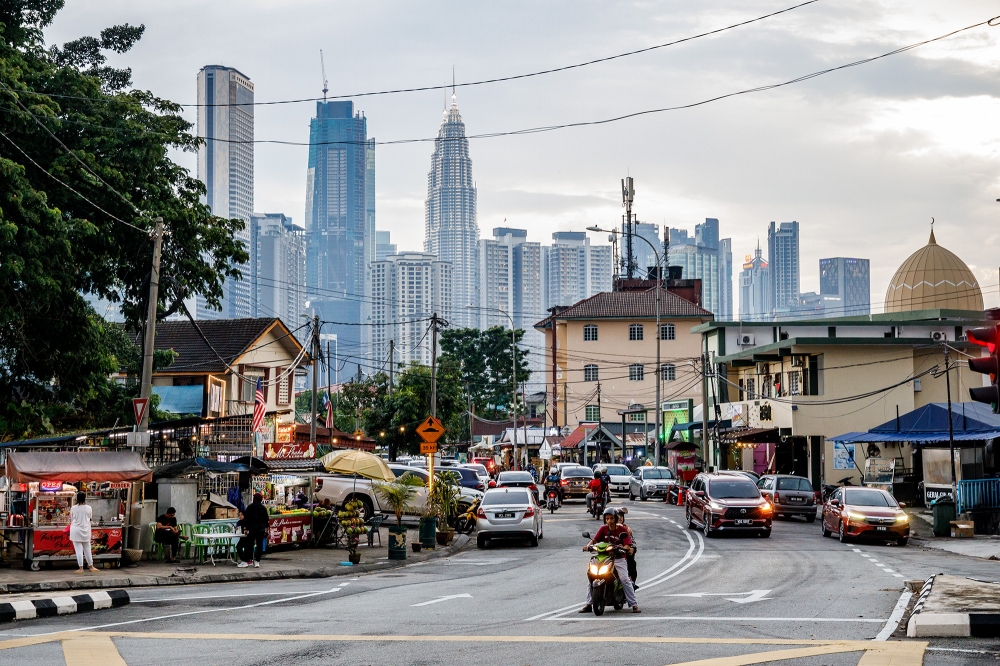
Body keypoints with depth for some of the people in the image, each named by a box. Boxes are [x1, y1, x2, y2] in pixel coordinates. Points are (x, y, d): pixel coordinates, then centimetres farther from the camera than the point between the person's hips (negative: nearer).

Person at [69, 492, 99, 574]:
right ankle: (91, 566, 23)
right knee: (87, 549, 14)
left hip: (76, 531, -2)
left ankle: (81, 568, -1)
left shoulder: (73, 508, -9)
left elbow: (71, 520, 2)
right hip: (85, 531, 2)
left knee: (79, 550, 0)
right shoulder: (89, 508, -6)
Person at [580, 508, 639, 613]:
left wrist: (623, 548, -35)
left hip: (618, 558, -3)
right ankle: (588, 604, -3)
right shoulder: (603, 529, 4)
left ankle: (634, 604, -13)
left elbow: (628, 545, -12)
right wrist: (588, 545, -25)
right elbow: (594, 539, -4)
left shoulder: (622, 529, -4)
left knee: (625, 580, -17)